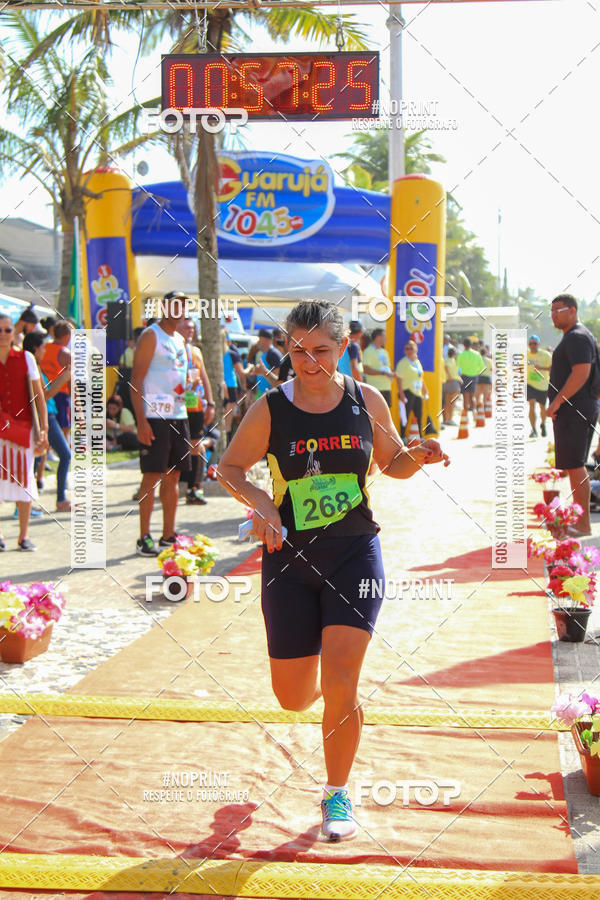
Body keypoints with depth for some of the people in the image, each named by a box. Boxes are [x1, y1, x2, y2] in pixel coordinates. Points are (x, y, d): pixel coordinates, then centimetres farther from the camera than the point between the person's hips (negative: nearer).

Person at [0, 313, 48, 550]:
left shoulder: (25, 358, 5)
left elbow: (39, 397, 5)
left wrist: (43, 429, -2)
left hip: (23, 426, 1)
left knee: (24, 477, 3)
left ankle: (24, 535, 12)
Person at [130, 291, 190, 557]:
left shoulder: (179, 340, 18)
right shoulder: (151, 337, -6)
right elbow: (136, 381, -12)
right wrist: (141, 421, -19)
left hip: (179, 416, 8)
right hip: (155, 417, -8)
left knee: (173, 476, 9)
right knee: (152, 476, -8)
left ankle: (168, 536, 15)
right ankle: (144, 539, -4)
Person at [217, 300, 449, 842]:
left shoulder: (367, 401, 0)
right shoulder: (270, 410, -4)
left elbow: (392, 463, 14)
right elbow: (229, 467, 6)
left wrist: (419, 456, -8)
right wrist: (258, 500, -13)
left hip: (355, 554, 0)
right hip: (290, 559, 1)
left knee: (340, 685, -11)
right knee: (294, 697, 6)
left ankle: (337, 795, 12)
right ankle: (322, 689, 46)